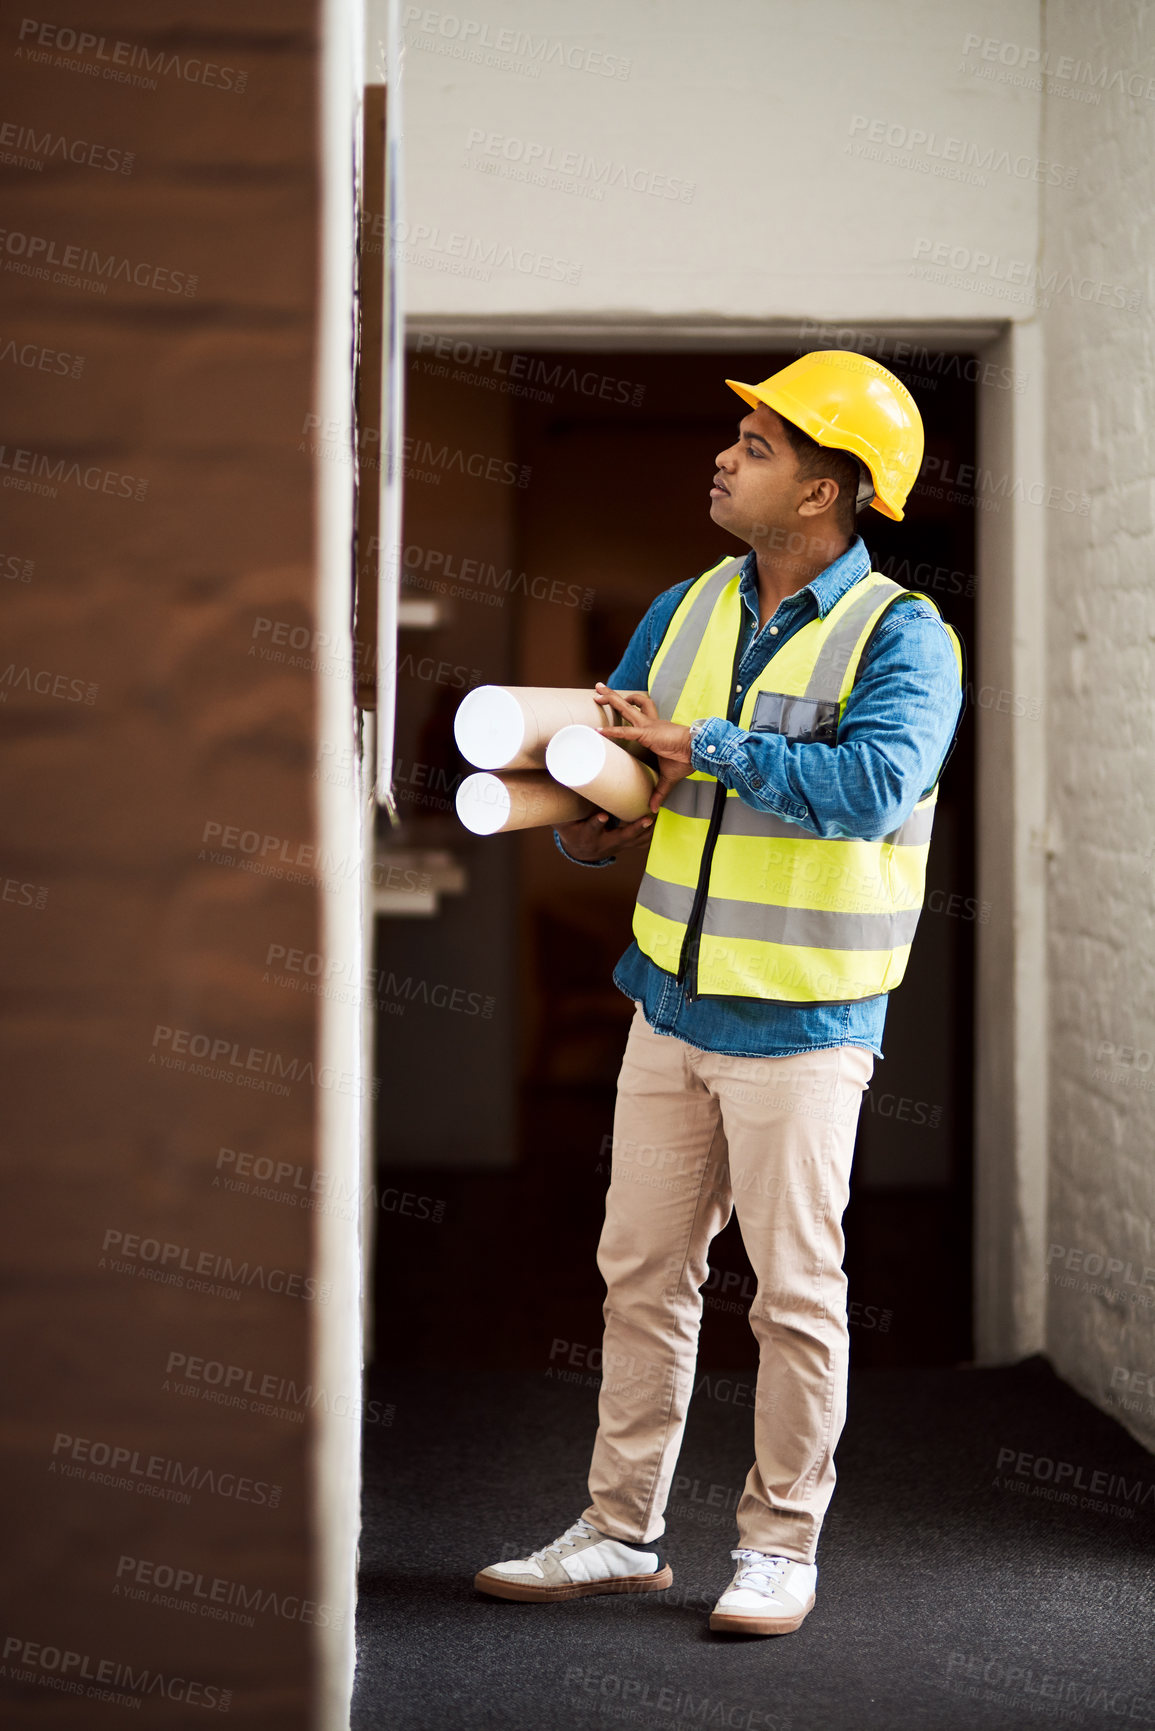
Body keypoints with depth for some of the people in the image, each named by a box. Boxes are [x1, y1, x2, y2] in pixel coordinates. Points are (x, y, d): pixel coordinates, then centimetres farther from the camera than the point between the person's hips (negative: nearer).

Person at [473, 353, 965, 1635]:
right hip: (672, 1001, 6)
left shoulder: (902, 637, -11)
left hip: (801, 1022, -6)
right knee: (642, 1274, 11)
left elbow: (871, 782, -29)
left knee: (794, 1290, 2)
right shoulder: (688, 611, 9)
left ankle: (780, 1544, 15)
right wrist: (586, 821, -6)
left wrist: (698, 746, -24)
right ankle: (623, 1531, 21)